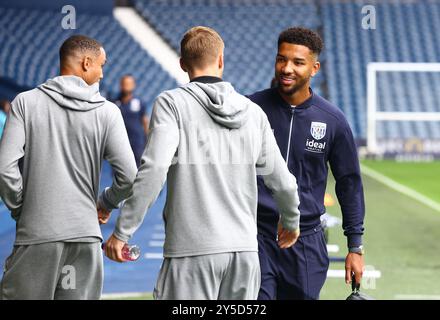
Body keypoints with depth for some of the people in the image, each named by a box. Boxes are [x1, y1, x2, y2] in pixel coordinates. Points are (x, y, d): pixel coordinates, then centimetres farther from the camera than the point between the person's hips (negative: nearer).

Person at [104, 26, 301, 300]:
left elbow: (154, 169, -16)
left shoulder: (171, 103, -3)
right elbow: (282, 182, 13)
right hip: (245, 249, 4)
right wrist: (291, 222, 33)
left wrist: (122, 232, -10)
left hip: (192, 250, -4)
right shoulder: (253, 112, 10)